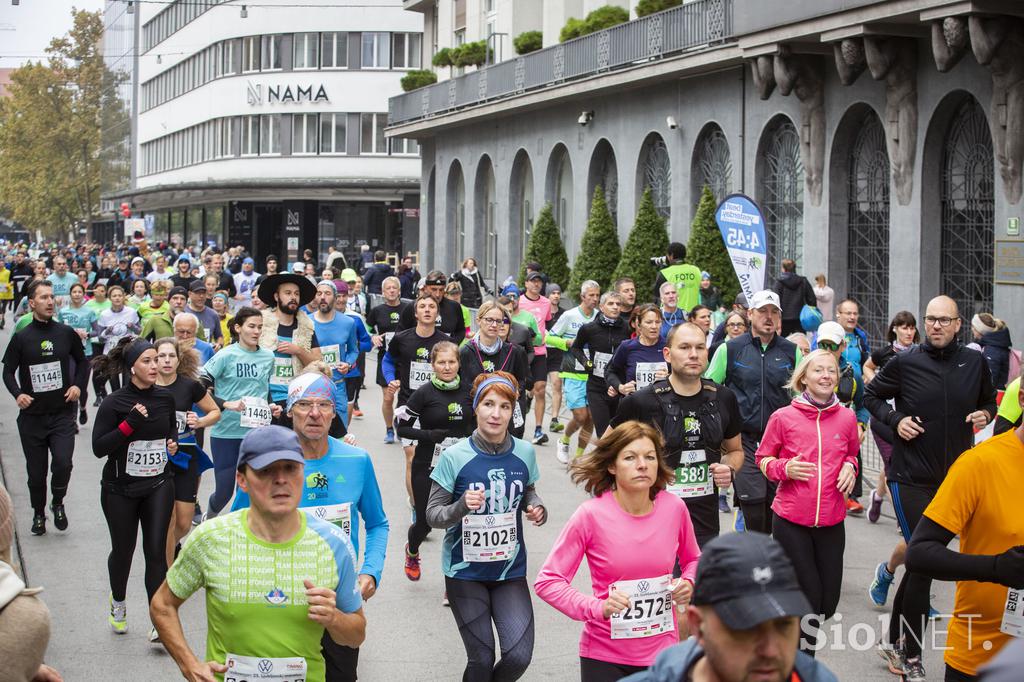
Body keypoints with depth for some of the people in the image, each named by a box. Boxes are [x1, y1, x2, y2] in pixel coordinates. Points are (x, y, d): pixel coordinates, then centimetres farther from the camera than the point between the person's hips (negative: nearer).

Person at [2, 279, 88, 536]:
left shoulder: (66, 333, -1)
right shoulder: (21, 338, -4)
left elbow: (82, 362, 14)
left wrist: (78, 385, -2)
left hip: (63, 413, 0)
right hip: (32, 416, 0)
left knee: (62, 463, -15)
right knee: (36, 470, 9)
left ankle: (57, 503, 13)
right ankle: (38, 513, 31)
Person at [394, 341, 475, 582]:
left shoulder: (469, 390, 1)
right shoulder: (425, 393, -10)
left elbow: (477, 421, 18)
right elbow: (401, 426, -6)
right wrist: (429, 434, -19)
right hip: (428, 469, -2)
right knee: (425, 521, 8)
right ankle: (412, 552, 44)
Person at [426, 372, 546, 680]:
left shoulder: (524, 453, -4)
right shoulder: (455, 456, -13)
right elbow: (433, 514, -9)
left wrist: (537, 508, -7)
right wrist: (462, 506, -29)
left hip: (510, 568, 2)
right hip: (465, 571, -2)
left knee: (519, 656, -8)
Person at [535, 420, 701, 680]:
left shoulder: (674, 507, -5)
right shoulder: (591, 515, -14)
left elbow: (693, 560, 16)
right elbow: (547, 581, -12)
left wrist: (689, 583, -5)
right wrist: (597, 608, -23)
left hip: (663, 652, 2)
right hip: (605, 657, -2)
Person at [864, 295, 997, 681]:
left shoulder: (975, 363, 1)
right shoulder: (904, 363, -6)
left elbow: (990, 400, 18)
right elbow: (871, 395, 7)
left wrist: (985, 414, -4)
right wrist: (894, 419, -10)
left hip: (954, 477, 4)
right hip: (910, 476, -4)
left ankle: (893, 643, 28)